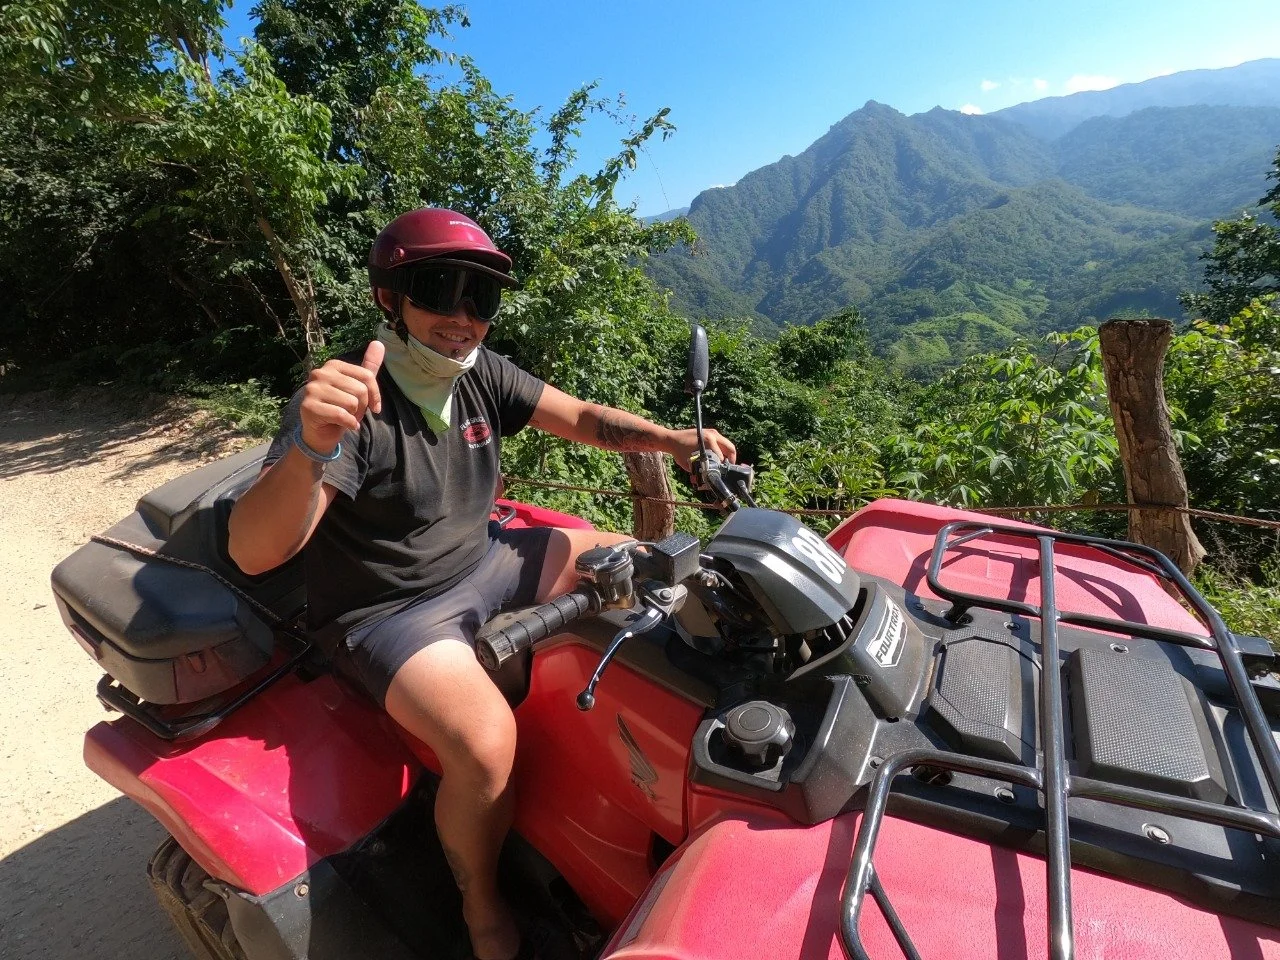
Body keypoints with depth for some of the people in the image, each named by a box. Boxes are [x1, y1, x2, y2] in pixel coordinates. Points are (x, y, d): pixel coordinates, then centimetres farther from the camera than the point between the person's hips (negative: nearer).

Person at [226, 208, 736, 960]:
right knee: (486, 743, -31)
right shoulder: (350, 402, -23)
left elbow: (581, 417, 1)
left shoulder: (482, 375, -3)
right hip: (392, 610, -7)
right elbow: (253, 551, -31)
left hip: (485, 560, 7)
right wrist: (311, 451, -51)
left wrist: (672, 439, -16)